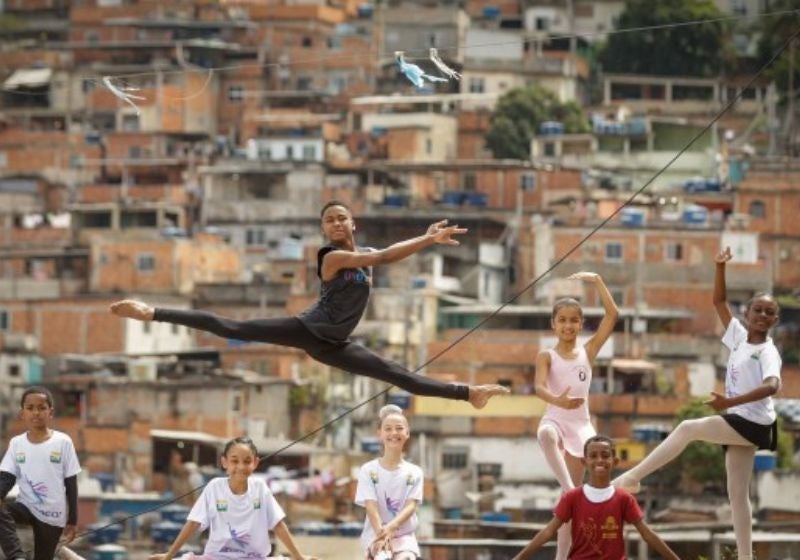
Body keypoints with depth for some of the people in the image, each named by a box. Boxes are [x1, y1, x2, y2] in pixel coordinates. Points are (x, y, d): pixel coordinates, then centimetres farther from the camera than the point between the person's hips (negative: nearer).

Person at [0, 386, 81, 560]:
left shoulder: (62, 442, -6)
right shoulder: (16, 443, 1)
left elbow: (71, 483, -2)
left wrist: (72, 520, -2)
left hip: (53, 515, -2)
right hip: (26, 506, 2)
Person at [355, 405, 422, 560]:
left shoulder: (414, 472, 7)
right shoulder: (368, 470, 2)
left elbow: (411, 506, -6)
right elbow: (371, 506, -9)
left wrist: (392, 527, -27)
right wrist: (382, 534, -27)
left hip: (404, 535, 1)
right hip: (375, 534, -1)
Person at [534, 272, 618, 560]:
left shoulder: (588, 351, 8)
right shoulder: (546, 356, -1)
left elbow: (613, 314, 4)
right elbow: (539, 387, -19)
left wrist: (597, 281, 1)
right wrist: (558, 400, -40)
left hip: (580, 425, 3)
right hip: (555, 419, -3)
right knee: (547, 435, -44)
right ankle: (569, 490, -45)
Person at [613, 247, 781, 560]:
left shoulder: (768, 352, -14)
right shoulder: (739, 337, 8)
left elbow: (772, 385, -33)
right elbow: (719, 302, 17)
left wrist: (731, 401, -42)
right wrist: (720, 268, 3)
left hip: (753, 424, -9)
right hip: (739, 423, 9)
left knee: (687, 429, -15)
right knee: (737, 494, 7)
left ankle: (633, 477, -9)